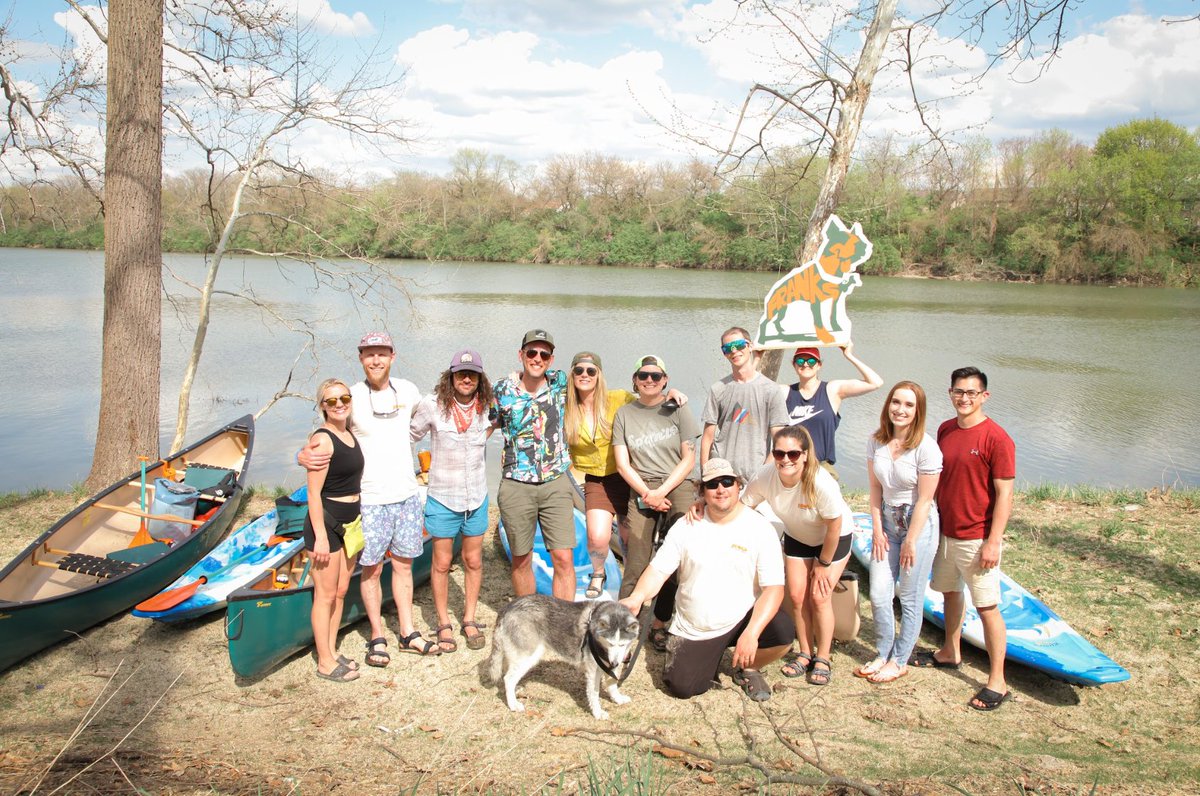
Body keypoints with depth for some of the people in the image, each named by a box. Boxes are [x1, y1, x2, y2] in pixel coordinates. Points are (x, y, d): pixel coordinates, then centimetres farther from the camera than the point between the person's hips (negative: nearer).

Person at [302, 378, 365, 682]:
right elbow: (313, 492, -18)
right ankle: (325, 662, 12)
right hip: (326, 522, -8)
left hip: (350, 522, 8)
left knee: (340, 592, 16)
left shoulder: (350, 434, 9)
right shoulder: (322, 439, -16)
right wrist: (320, 536, -21)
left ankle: (332, 651, 29)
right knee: (325, 595, 2)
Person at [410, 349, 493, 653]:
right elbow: (411, 435, -2)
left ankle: (469, 621, 27)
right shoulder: (432, 404, -13)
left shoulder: (486, 406, -3)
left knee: (473, 561, 11)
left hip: (476, 496, 3)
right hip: (442, 496, -3)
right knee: (442, 563, 7)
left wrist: (481, 438, 4)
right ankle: (444, 624, 23)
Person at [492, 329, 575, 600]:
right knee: (522, 560, 11)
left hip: (556, 484, 1)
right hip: (516, 486, 0)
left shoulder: (560, 382, 0)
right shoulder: (502, 390, -3)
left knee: (564, 559, -5)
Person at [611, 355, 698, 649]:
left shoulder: (676, 410, 7)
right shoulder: (625, 414, 11)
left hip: (677, 486, -1)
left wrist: (661, 492, -8)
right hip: (640, 489, 1)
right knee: (636, 565, -10)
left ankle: (660, 624, -6)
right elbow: (622, 463, 6)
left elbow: (689, 459, 2)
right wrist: (648, 494, -6)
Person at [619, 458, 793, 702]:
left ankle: (748, 668, 5)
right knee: (681, 687, -15)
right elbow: (658, 570, -4)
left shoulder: (760, 528, -9)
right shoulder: (686, 526, -1)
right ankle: (712, 656, 20)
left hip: (742, 618, -1)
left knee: (783, 632, -28)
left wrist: (751, 634, -28)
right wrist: (636, 598, -26)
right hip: (692, 630, 1)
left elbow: (773, 588, -15)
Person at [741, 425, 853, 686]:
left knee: (819, 597, -7)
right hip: (797, 537, 4)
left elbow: (834, 526, -25)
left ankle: (823, 659, 12)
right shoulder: (765, 477, -29)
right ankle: (805, 653, 22)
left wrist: (823, 564, -13)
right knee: (797, 595, 2)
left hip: (833, 539, -4)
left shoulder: (821, 483, -40)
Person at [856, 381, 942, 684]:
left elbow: (924, 500, -15)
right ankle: (883, 654, 24)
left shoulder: (926, 447, -17)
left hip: (919, 524, -5)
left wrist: (911, 541, -13)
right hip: (887, 523, 5)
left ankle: (900, 660, 21)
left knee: (910, 599, 6)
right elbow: (875, 489, 4)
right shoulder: (876, 441, -2)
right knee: (878, 594, 5)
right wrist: (877, 530, -1)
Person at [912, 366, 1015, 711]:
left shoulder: (996, 438, -15)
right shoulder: (945, 430, 5)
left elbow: (1004, 493, -15)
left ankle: (997, 682, 10)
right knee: (950, 592, 21)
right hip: (945, 532, 7)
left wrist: (993, 541, -17)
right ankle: (950, 653, 40)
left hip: (977, 539, -7)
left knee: (987, 608, 0)